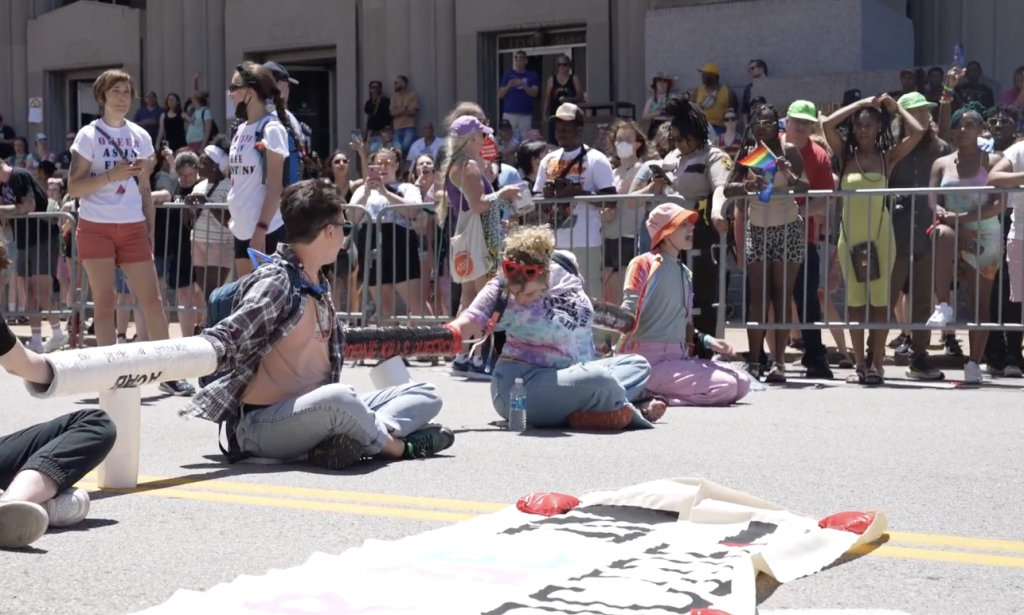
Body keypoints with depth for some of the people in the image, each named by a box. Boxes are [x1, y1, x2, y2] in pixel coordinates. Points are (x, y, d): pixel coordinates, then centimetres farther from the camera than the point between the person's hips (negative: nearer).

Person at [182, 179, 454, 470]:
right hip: (264, 424, -10)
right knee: (337, 397, -41)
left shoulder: (320, 284, 12)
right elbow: (227, 338, -25)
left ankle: (360, 438, -23)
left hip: (318, 413, 10)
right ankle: (397, 445, -13)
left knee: (425, 395, 6)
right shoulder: (275, 282, -13)